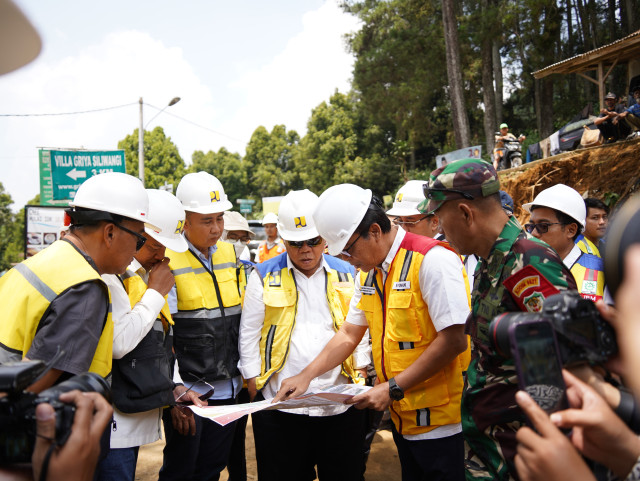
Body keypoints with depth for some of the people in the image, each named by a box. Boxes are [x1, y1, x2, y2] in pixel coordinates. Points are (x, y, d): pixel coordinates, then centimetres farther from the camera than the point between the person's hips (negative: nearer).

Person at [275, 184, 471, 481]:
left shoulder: (432, 260, -18)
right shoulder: (369, 270, 7)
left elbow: (454, 341, -22)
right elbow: (350, 333, 13)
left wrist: (393, 389, -19)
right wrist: (307, 375, 3)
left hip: (441, 421, -7)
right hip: (402, 417, 7)